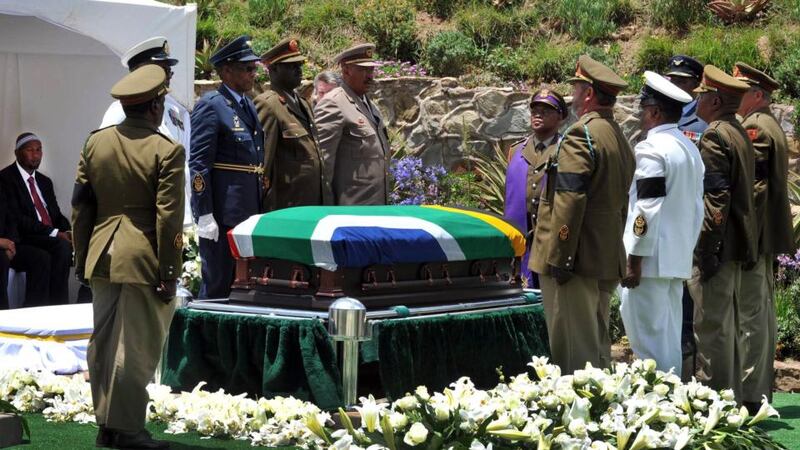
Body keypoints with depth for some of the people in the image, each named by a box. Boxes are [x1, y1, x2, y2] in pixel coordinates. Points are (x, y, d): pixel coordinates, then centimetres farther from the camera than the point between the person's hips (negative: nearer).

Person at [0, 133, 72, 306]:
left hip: (53, 239, 7)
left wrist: (67, 232, -5)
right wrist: (55, 233, -18)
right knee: (61, 246, -31)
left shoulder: (45, 181, 23)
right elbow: (16, 219, -13)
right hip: (23, 240, -7)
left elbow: (57, 216, 21)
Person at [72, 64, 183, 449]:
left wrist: (81, 257, 16)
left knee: (103, 342, 13)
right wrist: (169, 273, -9)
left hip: (102, 257, 6)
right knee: (135, 348, 0)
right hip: (143, 260, -6)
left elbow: (80, 205, 9)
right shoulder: (166, 151, -12)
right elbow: (168, 218, -14)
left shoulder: (96, 142, 5)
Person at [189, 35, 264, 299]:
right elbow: (198, 164, -14)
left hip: (250, 212, 8)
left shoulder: (248, 105, 15)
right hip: (222, 212, -8)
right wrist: (204, 215, -19)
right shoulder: (211, 105, -10)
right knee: (218, 285, -3)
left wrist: (260, 208, 17)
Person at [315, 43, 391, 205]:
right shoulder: (332, 105, -10)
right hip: (350, 207, -9)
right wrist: (326, 209, -15)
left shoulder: (370, 105, 18)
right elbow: (322, 160, -14)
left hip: (378, 204, 9)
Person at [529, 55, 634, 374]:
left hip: (576, 262, -10)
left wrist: (558, 259, -19)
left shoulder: (580, 135, -13)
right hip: (607, 262, 10)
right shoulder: (619, 139, 18)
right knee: (597, 346, 14)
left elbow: (569, 201, -20)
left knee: (574, 352, -7)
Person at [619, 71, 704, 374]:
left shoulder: (651, 149, -13)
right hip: (678, 259, 9)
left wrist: (634, 260, -15)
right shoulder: (690, 148, 15)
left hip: (651, 259, -9)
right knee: (669, 336, 12)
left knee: (648, 339, -7)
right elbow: (696, 207, 18)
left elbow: (648, 210, -18)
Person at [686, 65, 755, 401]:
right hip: (737, 244, 10)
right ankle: (731, 396, 22)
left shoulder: (715, 136, -14)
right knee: (727, 326, 15)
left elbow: (716, 199, -21)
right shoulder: (739, 134, 16)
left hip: (717, 245, -10)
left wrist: (706, 250, -21)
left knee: (712, 326, -7)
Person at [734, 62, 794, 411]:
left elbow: (753, 185, -21)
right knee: (762, 313, 14)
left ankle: (750, 394, -8)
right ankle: (761, 390, 20)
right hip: (766, 236, 11)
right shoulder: (771, 126, 18)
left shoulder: (754, 128, -14)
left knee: (751, 315, -9)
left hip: (752, 236, -11)